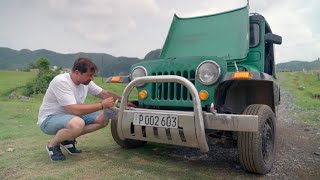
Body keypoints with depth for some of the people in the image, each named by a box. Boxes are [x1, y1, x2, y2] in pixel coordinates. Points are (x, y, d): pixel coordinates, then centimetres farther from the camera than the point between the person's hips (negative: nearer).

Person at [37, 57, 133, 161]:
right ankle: (52, 145, -7)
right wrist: (102, 105, -33)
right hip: (49, 119, -8)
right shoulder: (61, 82, -28)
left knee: (103, 119, -5)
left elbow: (104, 94, 5)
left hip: (70, 115, 8)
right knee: (77, 124, -40)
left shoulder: (86, 81, -6)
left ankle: (68, 139, 6)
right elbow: (74, 110, -36)